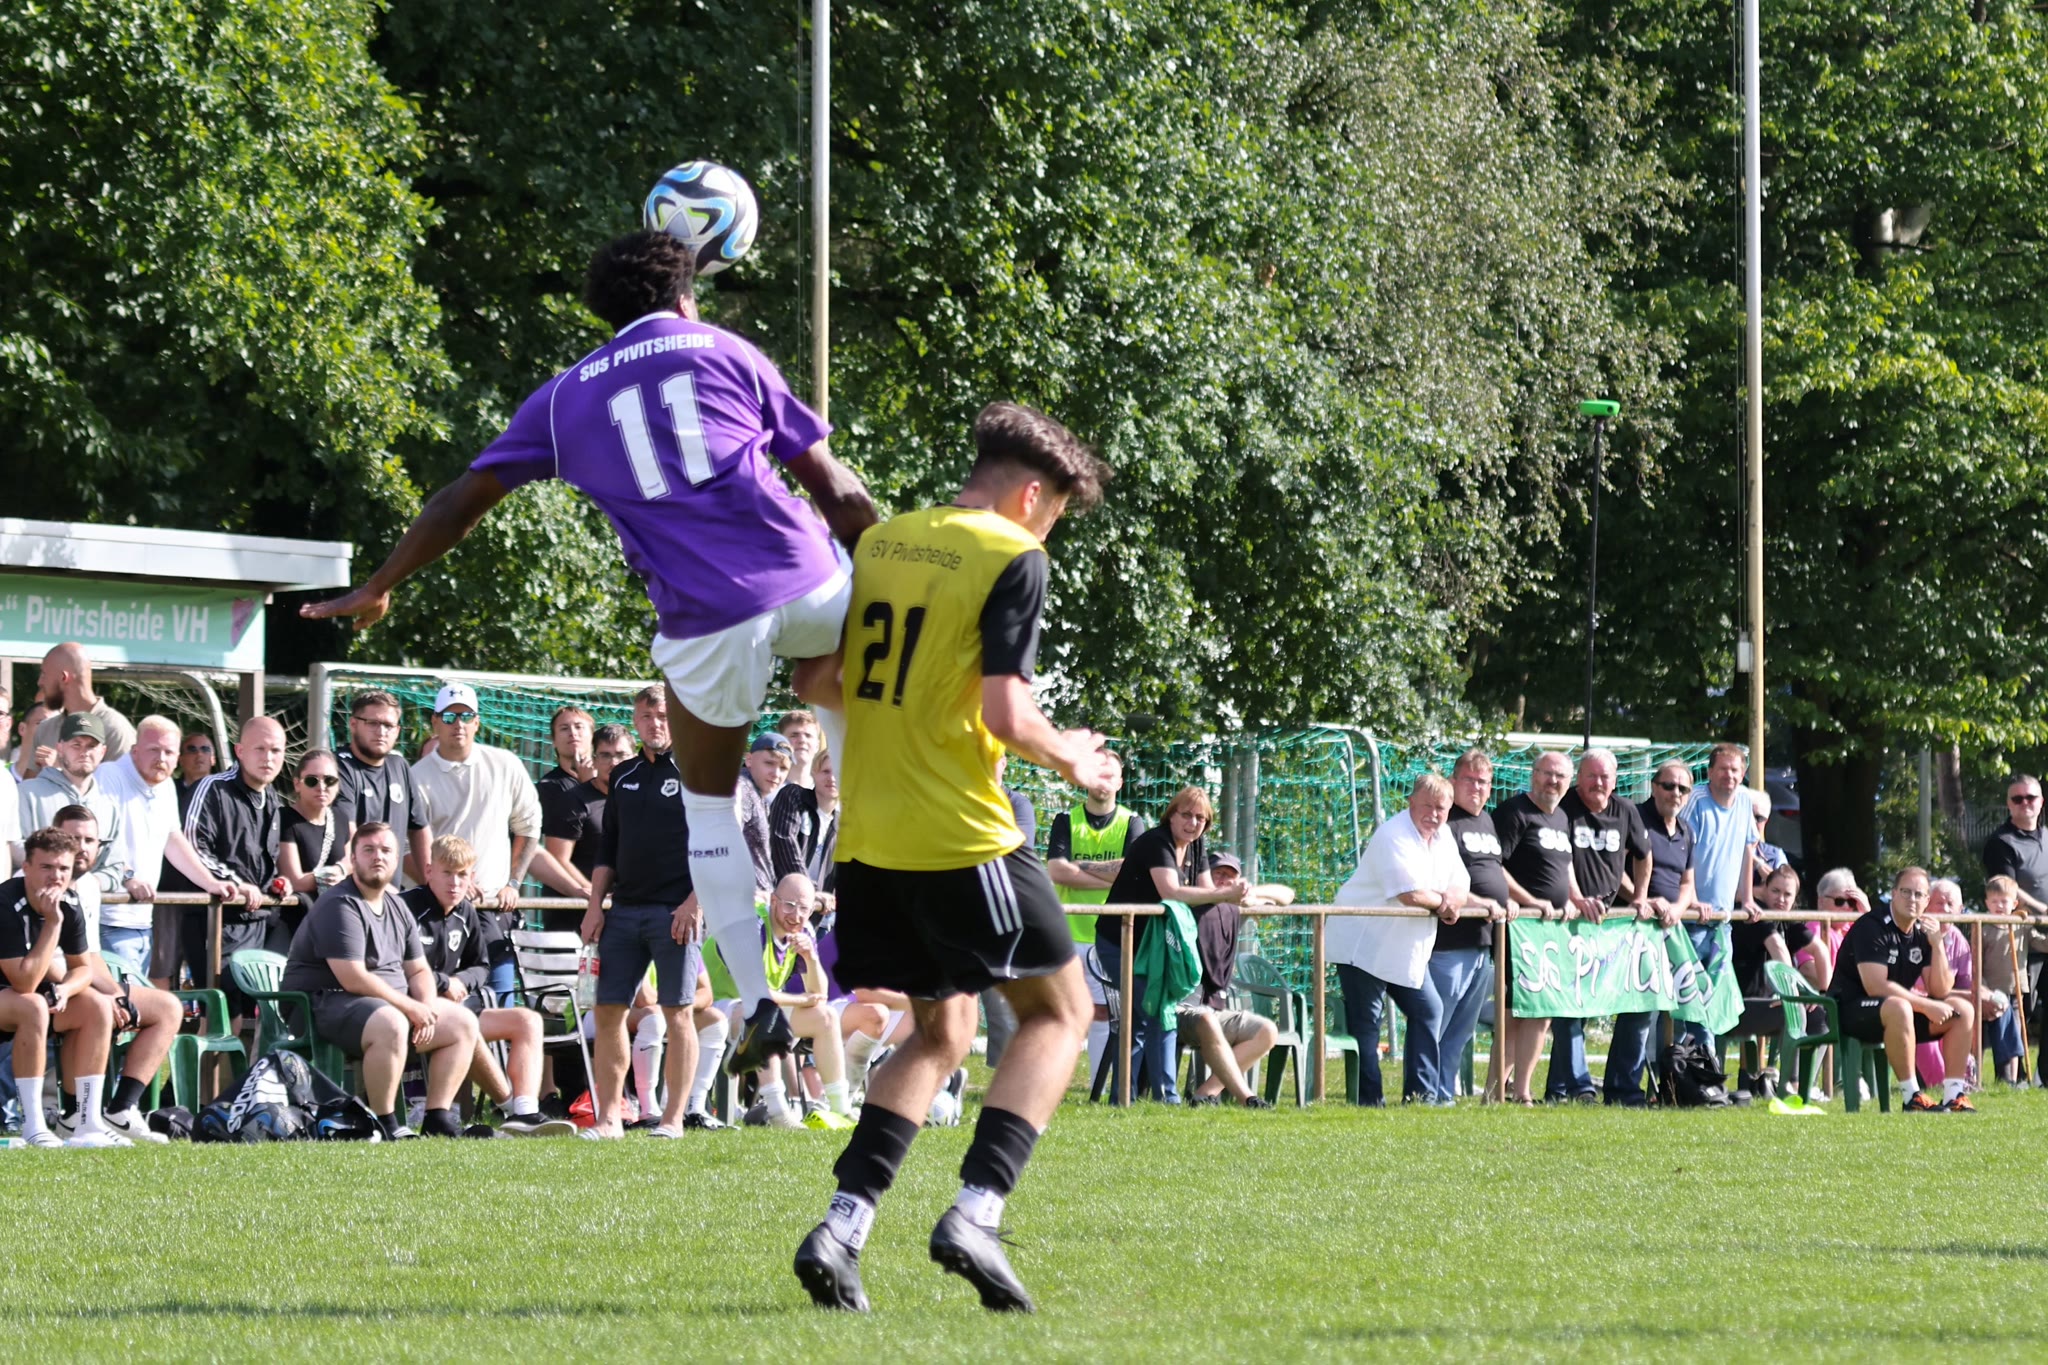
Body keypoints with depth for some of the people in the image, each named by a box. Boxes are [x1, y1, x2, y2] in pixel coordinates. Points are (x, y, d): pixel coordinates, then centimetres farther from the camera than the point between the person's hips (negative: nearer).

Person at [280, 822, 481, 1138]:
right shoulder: (339, 906, -15)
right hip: (328, 1002, -10)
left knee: (463, 1023, 2)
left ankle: (438, 1120, 1)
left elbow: (418, 970, 18)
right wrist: (412, 1008, -17)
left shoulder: (396, 907, 15)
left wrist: (427, 1008, -5)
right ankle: (385, 1125, -27)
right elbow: (353, 979, -23)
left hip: (395, 1003, 10)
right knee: (391, 1025, -38)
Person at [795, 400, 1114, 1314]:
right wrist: (1069, 759, 3)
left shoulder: (878, 544, 11)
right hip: (961, 836, -7)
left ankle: (843, 1223, 2)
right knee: (1058, 1010, 10)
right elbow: (1005, 714, -16)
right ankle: (976, 1210, -8)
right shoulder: (1012, 560, -9)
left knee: (940, 1031, 19)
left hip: (867, 839, 7)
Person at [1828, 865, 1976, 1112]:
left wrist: (1937, 945, -11)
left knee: (1963, 1010, -3)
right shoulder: (1871, 927, -15)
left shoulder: (1922, 934, 7)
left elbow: (1940, 991, 1)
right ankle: (1911, 1098, -32)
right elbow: (1876, 987, -25)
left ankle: (1954, 1096, -7)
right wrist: (1927, 1006, -22)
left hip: (1898, 1010, 8)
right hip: (1852, 1011, -8)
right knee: (1898, 1008, -39)